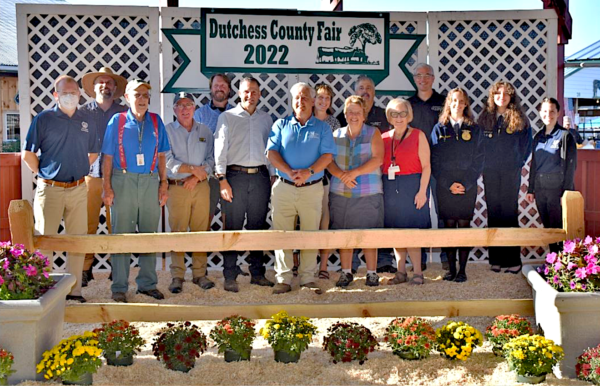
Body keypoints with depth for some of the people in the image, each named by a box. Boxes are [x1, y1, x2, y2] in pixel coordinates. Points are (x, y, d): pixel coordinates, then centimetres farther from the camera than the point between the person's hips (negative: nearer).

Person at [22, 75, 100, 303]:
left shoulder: (87, 122, 9)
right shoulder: (44, 119, -2)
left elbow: (93, 153, 21)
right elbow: (28, 154, -1)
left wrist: (78, 171, 13)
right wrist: (43, 173, -1)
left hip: (78, 189, 4)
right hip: (50, 189, -4)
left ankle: (74, 290, 16)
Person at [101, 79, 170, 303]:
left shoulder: (156, 122, 9)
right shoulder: (117, 121, 2)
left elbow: (161, 155, 11)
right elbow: (108, 157, 0)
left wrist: (163, 183, 3)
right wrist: (106, 188, -6)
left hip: (150, 181, 3)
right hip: (123, 181, -3)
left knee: (150, 232, 7)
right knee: (121, 233, 0)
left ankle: (147, 283, 18)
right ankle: (119, 287, 8)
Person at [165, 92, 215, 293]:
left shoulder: (205, 131, 13)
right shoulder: (167, 130, 4)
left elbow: (211, 158, 7)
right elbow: (167, 160, -6)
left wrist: (197, 177, -7)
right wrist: (193, 169, -10)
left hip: (201, 187, 3)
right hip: (176, 188, -2)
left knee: (201, 230, 2)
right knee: (177, 231, -4)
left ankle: (199, 274, 10)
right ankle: (177, 276, 3)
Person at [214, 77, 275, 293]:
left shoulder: (266, 119, 16)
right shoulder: (227, 117, 6)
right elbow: (220, 149, 0)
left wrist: (272, 177, 8)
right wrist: (222, 179, -9)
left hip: (260, 176, 3)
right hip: (235, 176, -3)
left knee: (258, 226, 7)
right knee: (233, 227, -3)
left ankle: (257, 273, 16)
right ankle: (230, 277, 2)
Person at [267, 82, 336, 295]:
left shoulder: (322, 128, 8)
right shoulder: (281, 125, 9)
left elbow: (328, 155, -3)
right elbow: (271, 152, -1)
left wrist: (309, 171, -19)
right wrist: (289, 172, -16)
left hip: (312, 188, 0)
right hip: (284, 187, 0)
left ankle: (308, 278, 12)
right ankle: (283, 279, 6)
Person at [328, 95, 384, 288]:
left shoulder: (373, 133, 4)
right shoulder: (337, 135, 11)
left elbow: (377, 159, -8)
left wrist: (355, 172, -18)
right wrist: (341, 175, -15)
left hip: (368, 194, -2)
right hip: (340, 193, 3)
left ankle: (372, 273, 10)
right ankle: (346, 272, 16)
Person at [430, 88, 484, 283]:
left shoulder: (474, 129, 7)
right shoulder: (440, 129, 7)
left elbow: (478, 160, 3)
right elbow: (434, 160, 2)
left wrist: (466, 184, -8)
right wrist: (449, 184, -8)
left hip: (468, 185, 0)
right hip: (445, 186, 0)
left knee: (464, 225, -2)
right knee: (449, 225, 1)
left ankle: (462, 270, 3)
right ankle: (451, 268, 8)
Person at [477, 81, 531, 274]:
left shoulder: (520, 120, 3)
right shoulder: (484, 118, 8)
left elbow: (526, 146, 7)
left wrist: (518, 164, 1)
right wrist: (483, 166, 4)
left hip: (511, 173, -2)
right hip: (490, 173, 2)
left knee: (509, 213, -4)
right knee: (493, 213, 4)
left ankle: (513, 260, 1)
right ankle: (495, 258, 9)